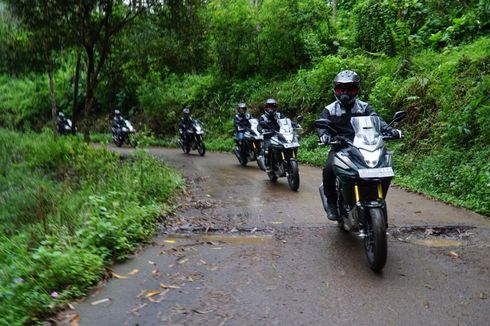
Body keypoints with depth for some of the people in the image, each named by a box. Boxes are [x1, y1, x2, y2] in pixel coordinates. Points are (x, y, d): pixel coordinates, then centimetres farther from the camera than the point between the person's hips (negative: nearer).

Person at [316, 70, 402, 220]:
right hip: (339, 147, -1)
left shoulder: (364, 107, 14)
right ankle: (332, 202, -10)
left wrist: (389, 130, -23)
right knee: (329, 168, -30)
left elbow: (376, 120, -2)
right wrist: (324, 135, -31)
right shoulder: (330, 109, 10)